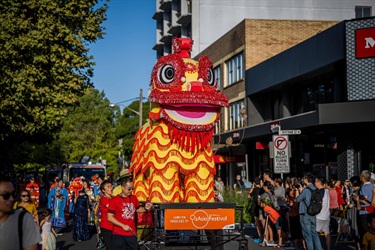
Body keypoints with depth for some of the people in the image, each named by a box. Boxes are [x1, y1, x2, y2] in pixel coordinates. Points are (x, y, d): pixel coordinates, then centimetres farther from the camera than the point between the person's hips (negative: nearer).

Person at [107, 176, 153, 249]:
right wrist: (123, 225, -18)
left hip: (132, 234, 5)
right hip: (119, 235, -5)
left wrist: (145, 208, -1)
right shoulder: (114, 200, -10)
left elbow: (138, 209, 21)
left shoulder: (134, 198, 6)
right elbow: (109, 217, -11)